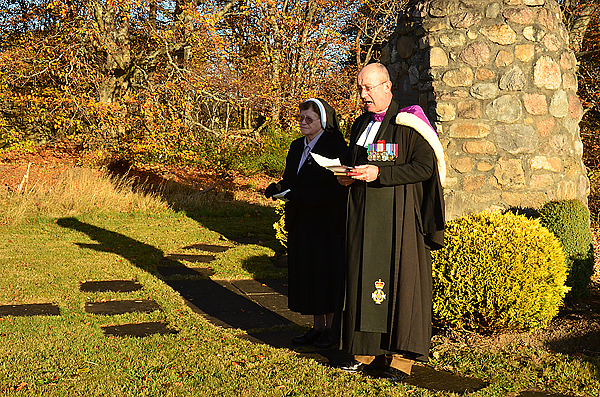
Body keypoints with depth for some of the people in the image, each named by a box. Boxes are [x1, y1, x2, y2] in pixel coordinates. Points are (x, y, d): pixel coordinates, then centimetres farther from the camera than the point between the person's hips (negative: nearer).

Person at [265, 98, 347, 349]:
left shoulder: (335, 147, -12)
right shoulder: (297, 147, 12)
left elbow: (336, 190, -19)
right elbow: (289, 181, 17)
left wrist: (297, 196, -24)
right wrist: (277, 189, -6)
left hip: (327, 224, -7)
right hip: (300, 223, 8)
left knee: (326, 274, 1)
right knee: (306, 275, 11)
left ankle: (331, 328, 15)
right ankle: (317, 327, 22)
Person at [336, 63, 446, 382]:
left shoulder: (408, 124, -7)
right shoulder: (361, 125, 15)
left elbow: (425, 167, -14)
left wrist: (379, 173, -20)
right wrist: (347, 175, 2)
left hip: (397, 215, -6)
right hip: (363, 213, 7)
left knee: (399, 279, -4)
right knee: (363, 278, 5)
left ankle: (401, 357, 2)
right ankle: (367, 351, 13)